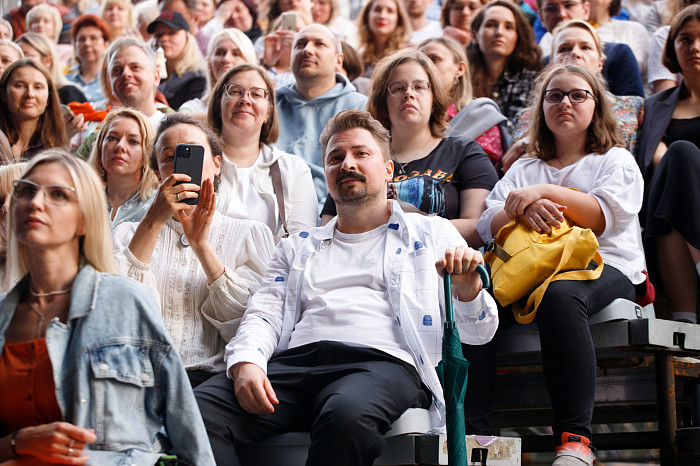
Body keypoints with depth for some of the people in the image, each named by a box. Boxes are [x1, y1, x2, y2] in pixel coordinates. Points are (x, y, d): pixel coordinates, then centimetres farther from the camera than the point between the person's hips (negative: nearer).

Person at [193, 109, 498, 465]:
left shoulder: (432, 233, 23)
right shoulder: (298, 247, 32)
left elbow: (478, 332, 16)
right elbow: (264, 315, 18)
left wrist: (467, 285, -8)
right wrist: (245, 362, -6)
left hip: (381, 362, -3)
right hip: (294, 362, 3)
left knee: (347, 415, -42)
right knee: (198, 409, -28)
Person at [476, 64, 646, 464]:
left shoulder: (616, 161, 21)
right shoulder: (523, 169, 30)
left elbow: (605, 216, 0)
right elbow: (490, 227, 14)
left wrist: (545, 192, -8)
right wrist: (524, 209, -8)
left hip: (606, 268, -4)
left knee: (559, 294, -41)